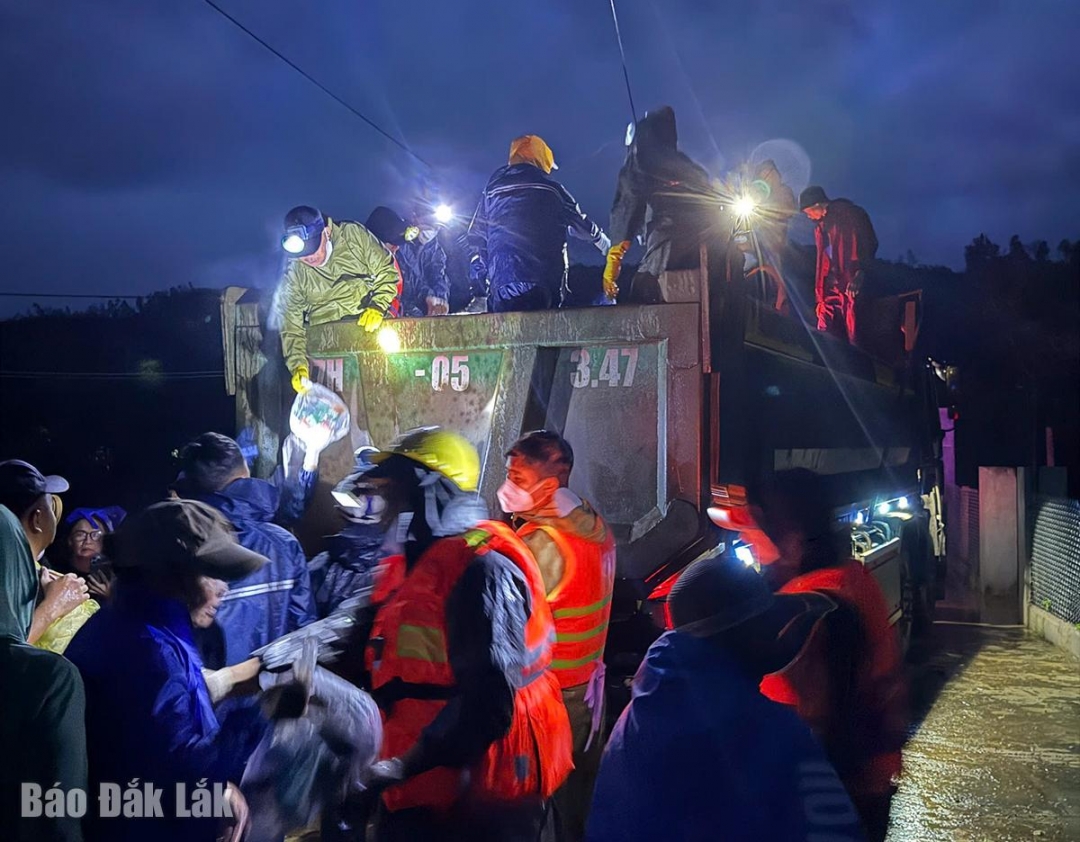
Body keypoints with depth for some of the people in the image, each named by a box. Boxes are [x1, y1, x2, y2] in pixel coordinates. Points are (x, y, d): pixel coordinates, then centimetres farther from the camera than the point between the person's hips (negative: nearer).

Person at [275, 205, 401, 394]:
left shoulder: (354, 235, -3)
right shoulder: (293, 276, 0)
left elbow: (387, 271, 2)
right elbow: (291, 327, 1)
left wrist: (377, 306, -15)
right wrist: (298, 365, -14)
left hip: (371, 323, 0)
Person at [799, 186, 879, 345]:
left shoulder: (850, 214, -1)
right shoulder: (821, 225, 21)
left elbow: (869, 244, -9)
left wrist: (860, 273, -22)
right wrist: (820, 296, 15)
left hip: (852, 285, -7)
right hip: (831, 287, 7)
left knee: (854, 335, -10)